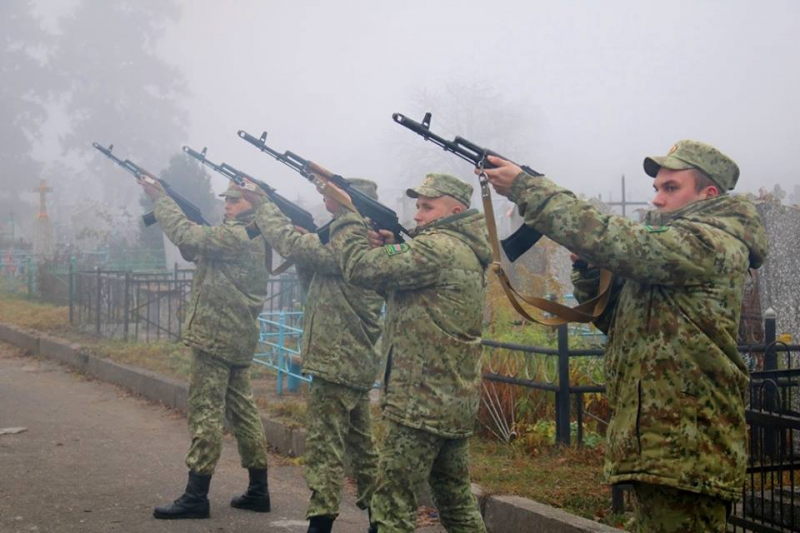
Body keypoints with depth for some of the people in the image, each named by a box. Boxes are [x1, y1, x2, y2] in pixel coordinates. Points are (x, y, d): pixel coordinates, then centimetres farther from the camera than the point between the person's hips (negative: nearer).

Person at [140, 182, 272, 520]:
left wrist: (159, 197, -11)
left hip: (215, 336, -10)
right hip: (238, 337, 10)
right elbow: (198, 245, 16)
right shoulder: (253, 237, 16)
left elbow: (188, 238, -20)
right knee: (242, 410, 12)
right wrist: (165, 202, 4)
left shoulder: (236, 235, -14)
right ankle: (258, 491, 17)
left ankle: (196, 496, -4)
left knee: (205, 412, -7)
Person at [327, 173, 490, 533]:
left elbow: (362, 267, -18)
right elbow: (393, 281, 20)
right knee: (457, 502, 15)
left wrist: (343, 213, -4)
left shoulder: (439, 247, -15)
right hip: (457, 401, 10)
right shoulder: (466, 251, 16)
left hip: (421, 402, -10)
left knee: (393, 504, -4)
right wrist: (390, 247, 3)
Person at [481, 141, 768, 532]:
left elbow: (616, 241, -21)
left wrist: (524, 187, -16)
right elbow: (613, 318, 22)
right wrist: (588, 265, 3)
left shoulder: (713, 242, -11)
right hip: (655, 450, 10)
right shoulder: (666, 245, 20)